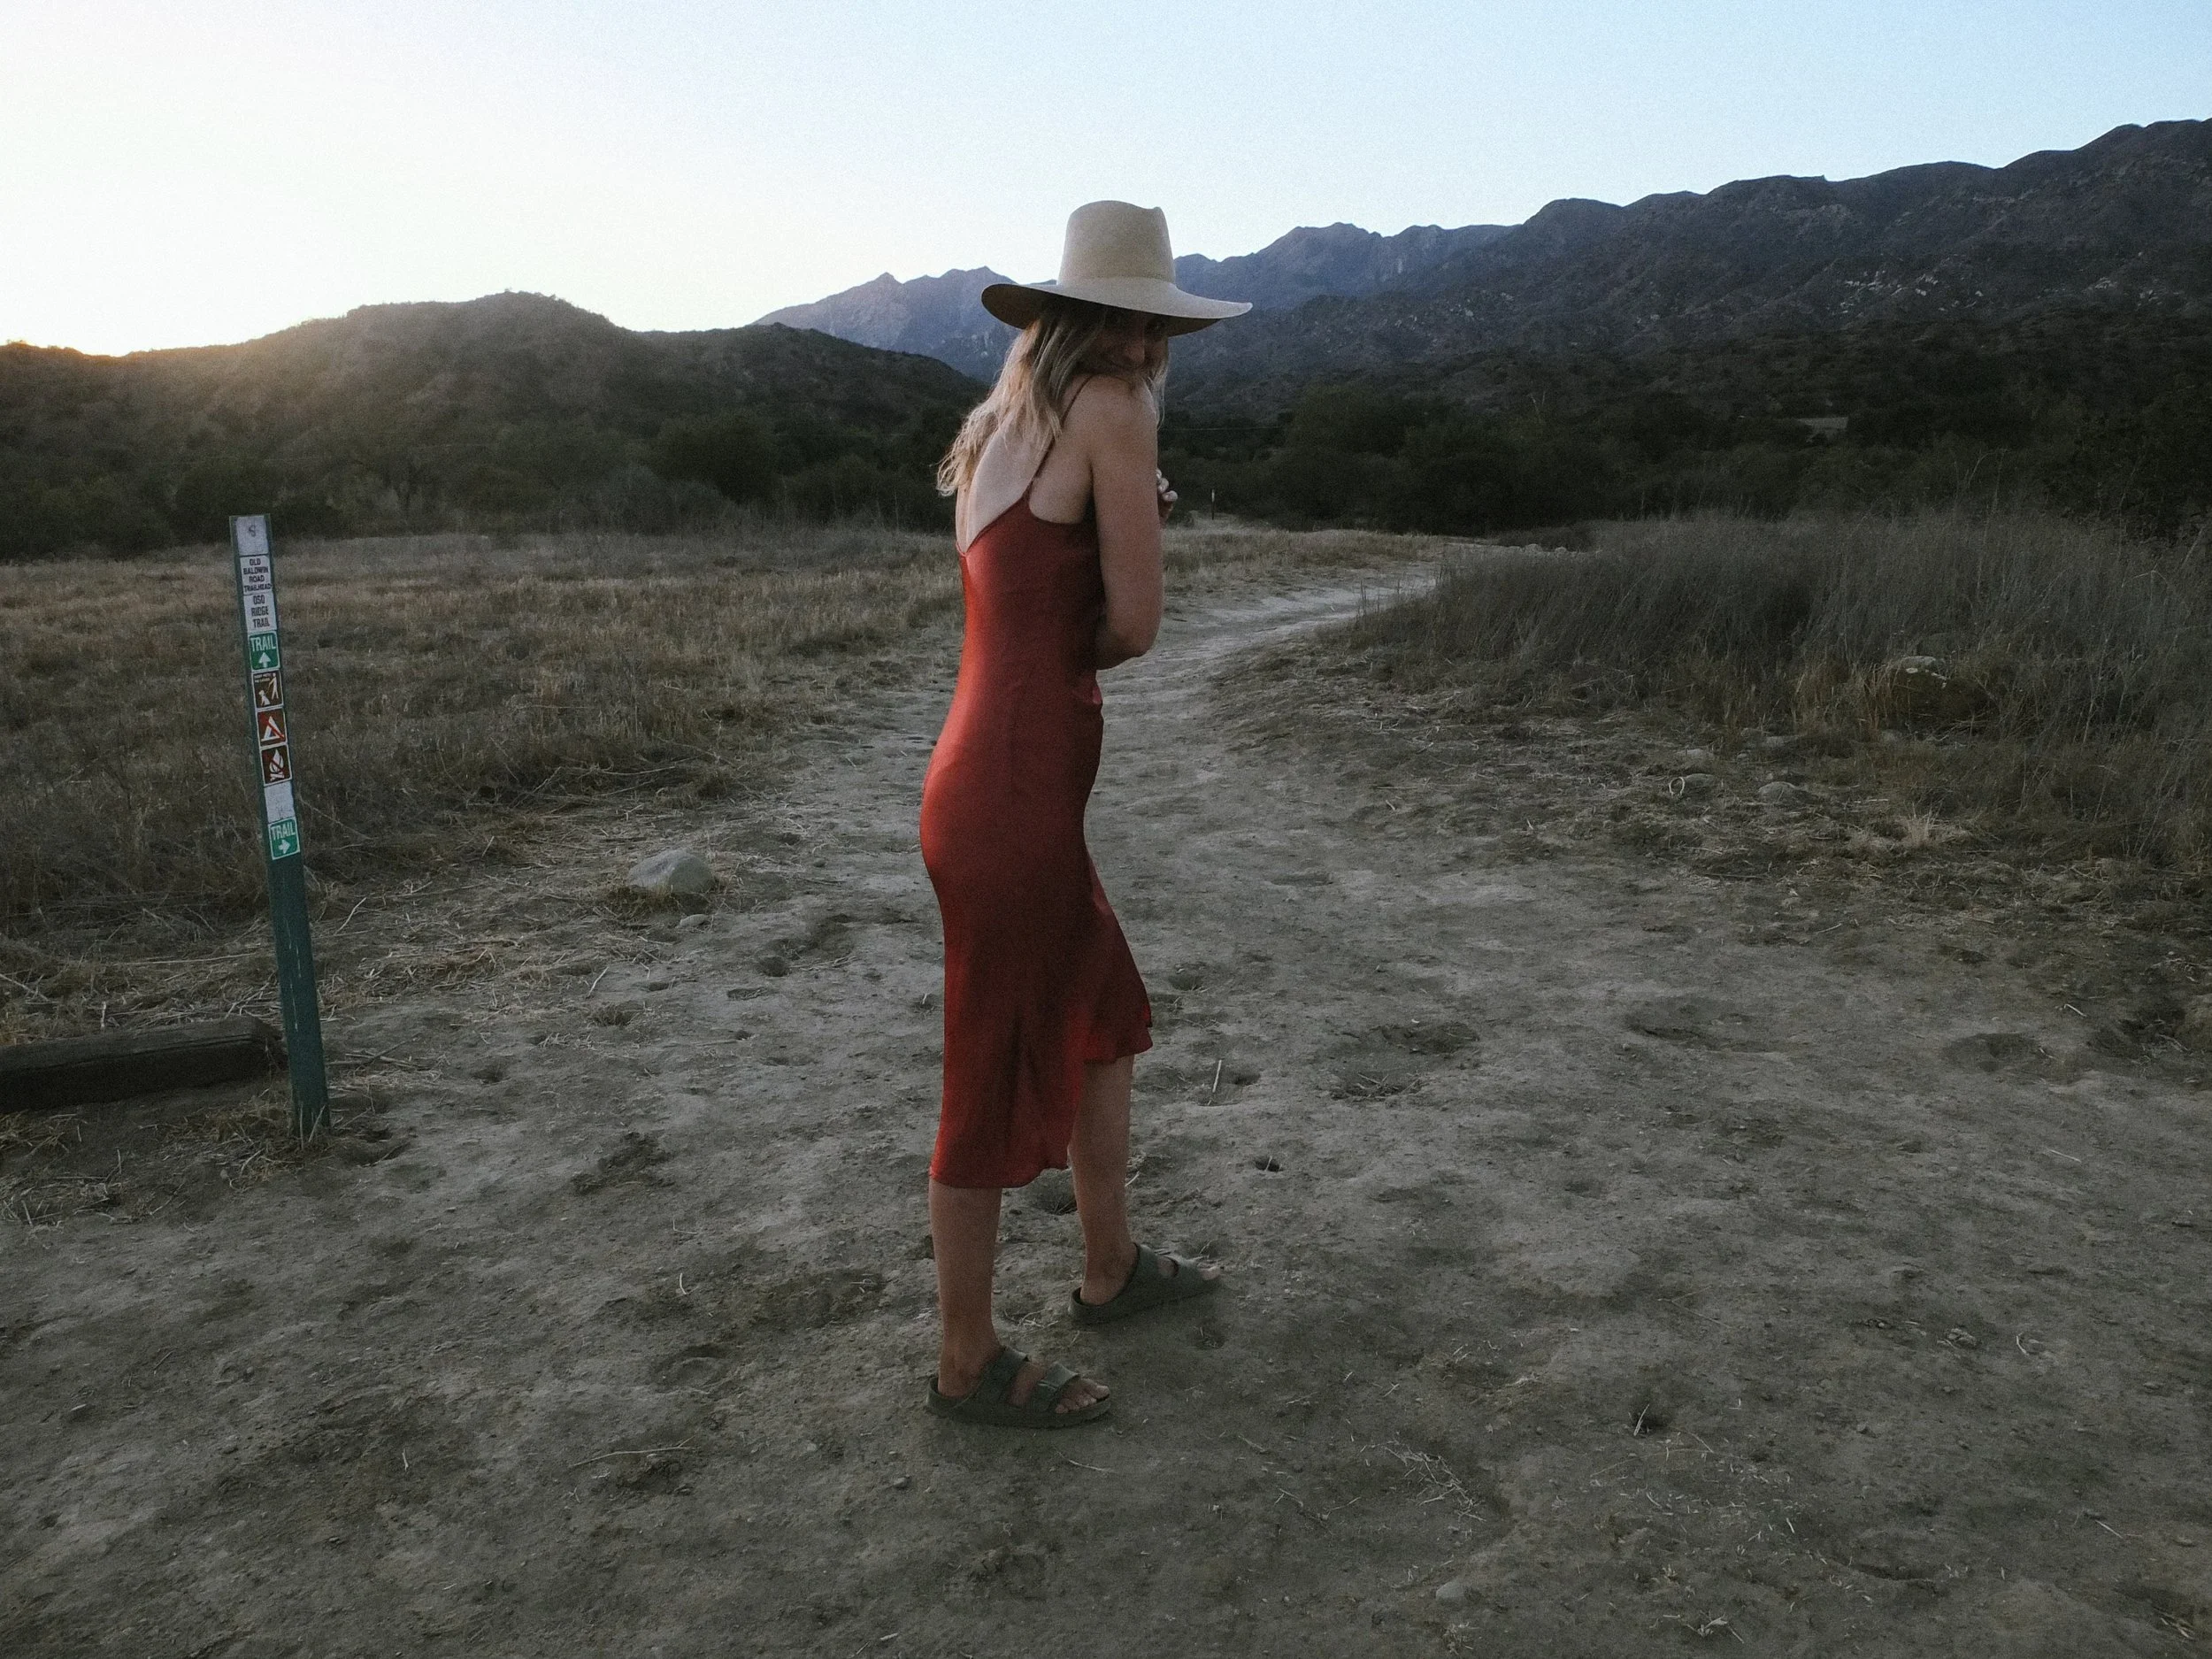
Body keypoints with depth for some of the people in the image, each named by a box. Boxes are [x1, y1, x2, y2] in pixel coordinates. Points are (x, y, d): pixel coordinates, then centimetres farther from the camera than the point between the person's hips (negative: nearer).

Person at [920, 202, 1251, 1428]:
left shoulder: (999, 425, 14)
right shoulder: (1112, 410, -10)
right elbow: (1133, 627, -10)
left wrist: (1133, 521, 8)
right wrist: (1080, 641, 8)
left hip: (991, 770, 9)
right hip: (1018, 791, -9)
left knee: (1104, 1020, 24)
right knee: (998, 1081, 5)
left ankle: (1111, 1269, 41)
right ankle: (968, 1365, 23)